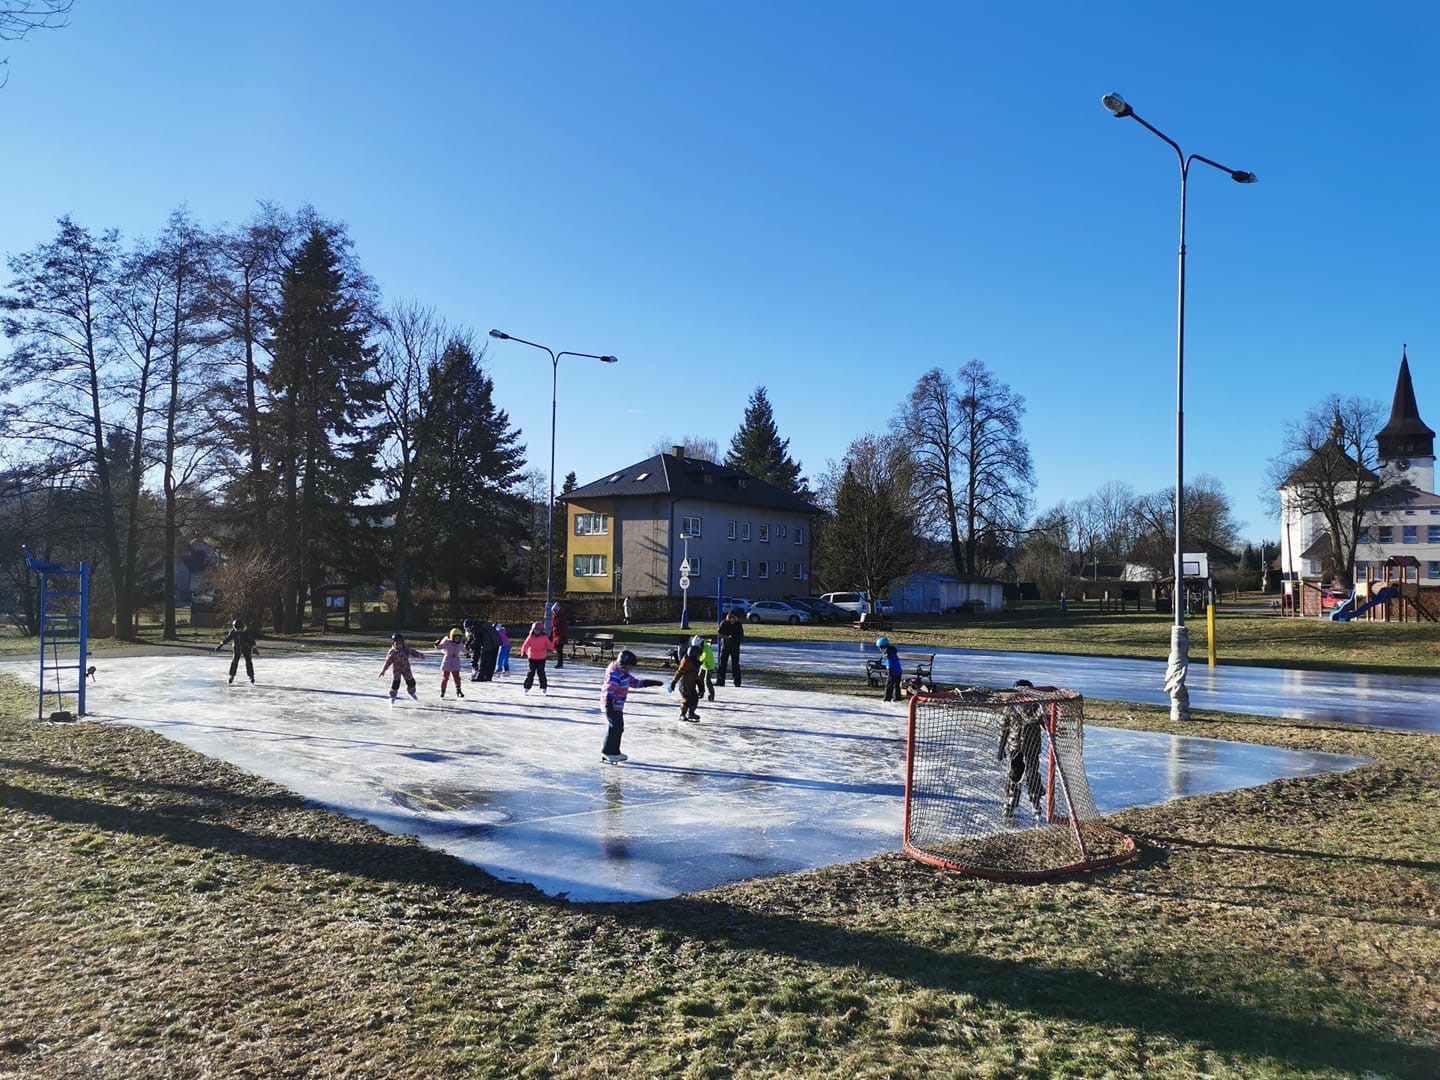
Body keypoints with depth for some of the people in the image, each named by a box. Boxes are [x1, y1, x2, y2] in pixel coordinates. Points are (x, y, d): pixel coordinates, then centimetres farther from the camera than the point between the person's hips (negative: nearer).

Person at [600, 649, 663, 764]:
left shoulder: (624, 673, 13)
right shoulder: (615, 673, -20)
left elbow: (635, 682, 26)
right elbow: (609, 689, -29)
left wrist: (651, 682, 26)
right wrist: (609, 706, -37)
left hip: (618, 706, 10)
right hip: (612, 705, -10)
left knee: (619, 727, 14)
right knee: (614, 727, -10)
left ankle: (615, 752, 24)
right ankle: (606, 752, -3)